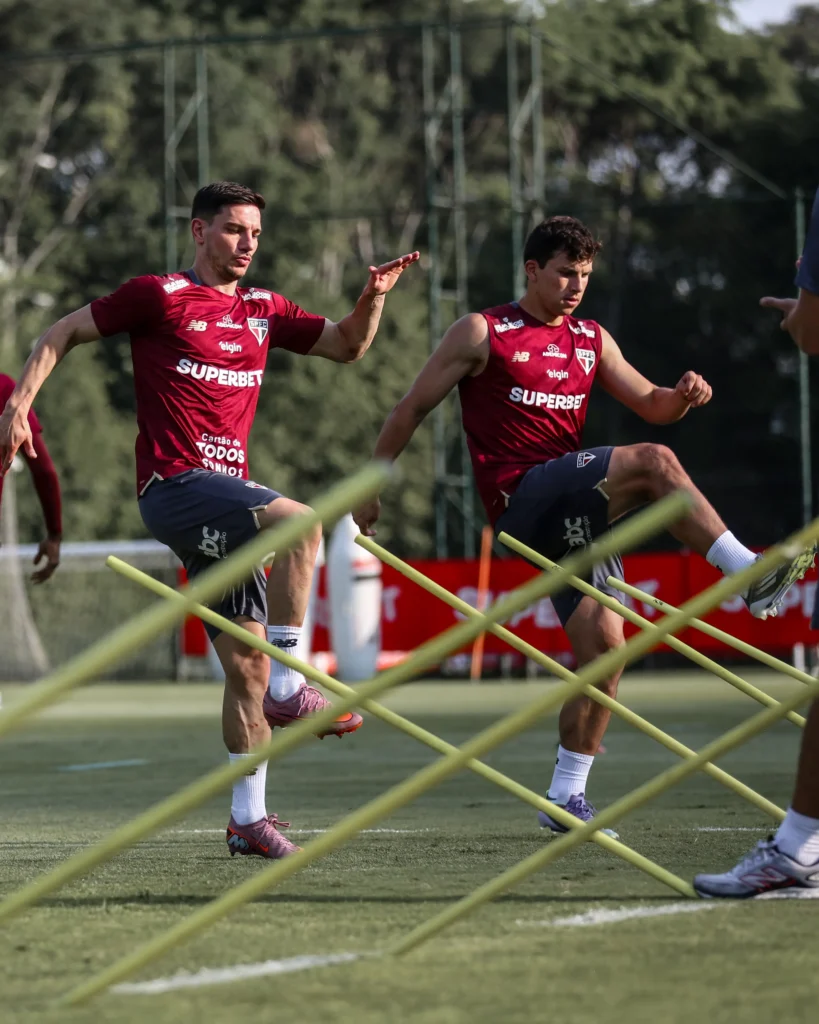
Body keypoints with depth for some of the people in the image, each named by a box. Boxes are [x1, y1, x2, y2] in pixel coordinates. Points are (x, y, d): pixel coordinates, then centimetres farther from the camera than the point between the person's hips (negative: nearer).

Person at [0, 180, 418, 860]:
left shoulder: (263, 311, 17)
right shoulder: (159, 296, 0)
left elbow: (346, 346, 20)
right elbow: (63, 334, 6)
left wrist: (374, 298, 1)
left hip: (226, 494, 7)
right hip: (174, 485, -7)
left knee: (246, 662, 5)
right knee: (298, 522, -31)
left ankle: (249, 816, 12)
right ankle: (288, 689, -27)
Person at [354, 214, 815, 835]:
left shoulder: (591, 341, 17)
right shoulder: (483, 334, 0)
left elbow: (650, 404, 16)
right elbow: (413, 408, 4)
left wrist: (683, 396, -8)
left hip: (574, 514, 6)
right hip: (522, 500, -6)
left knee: (604, 644, -3)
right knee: (654, 463, -26)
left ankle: (567, 799, 6)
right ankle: (750, 576, -28)